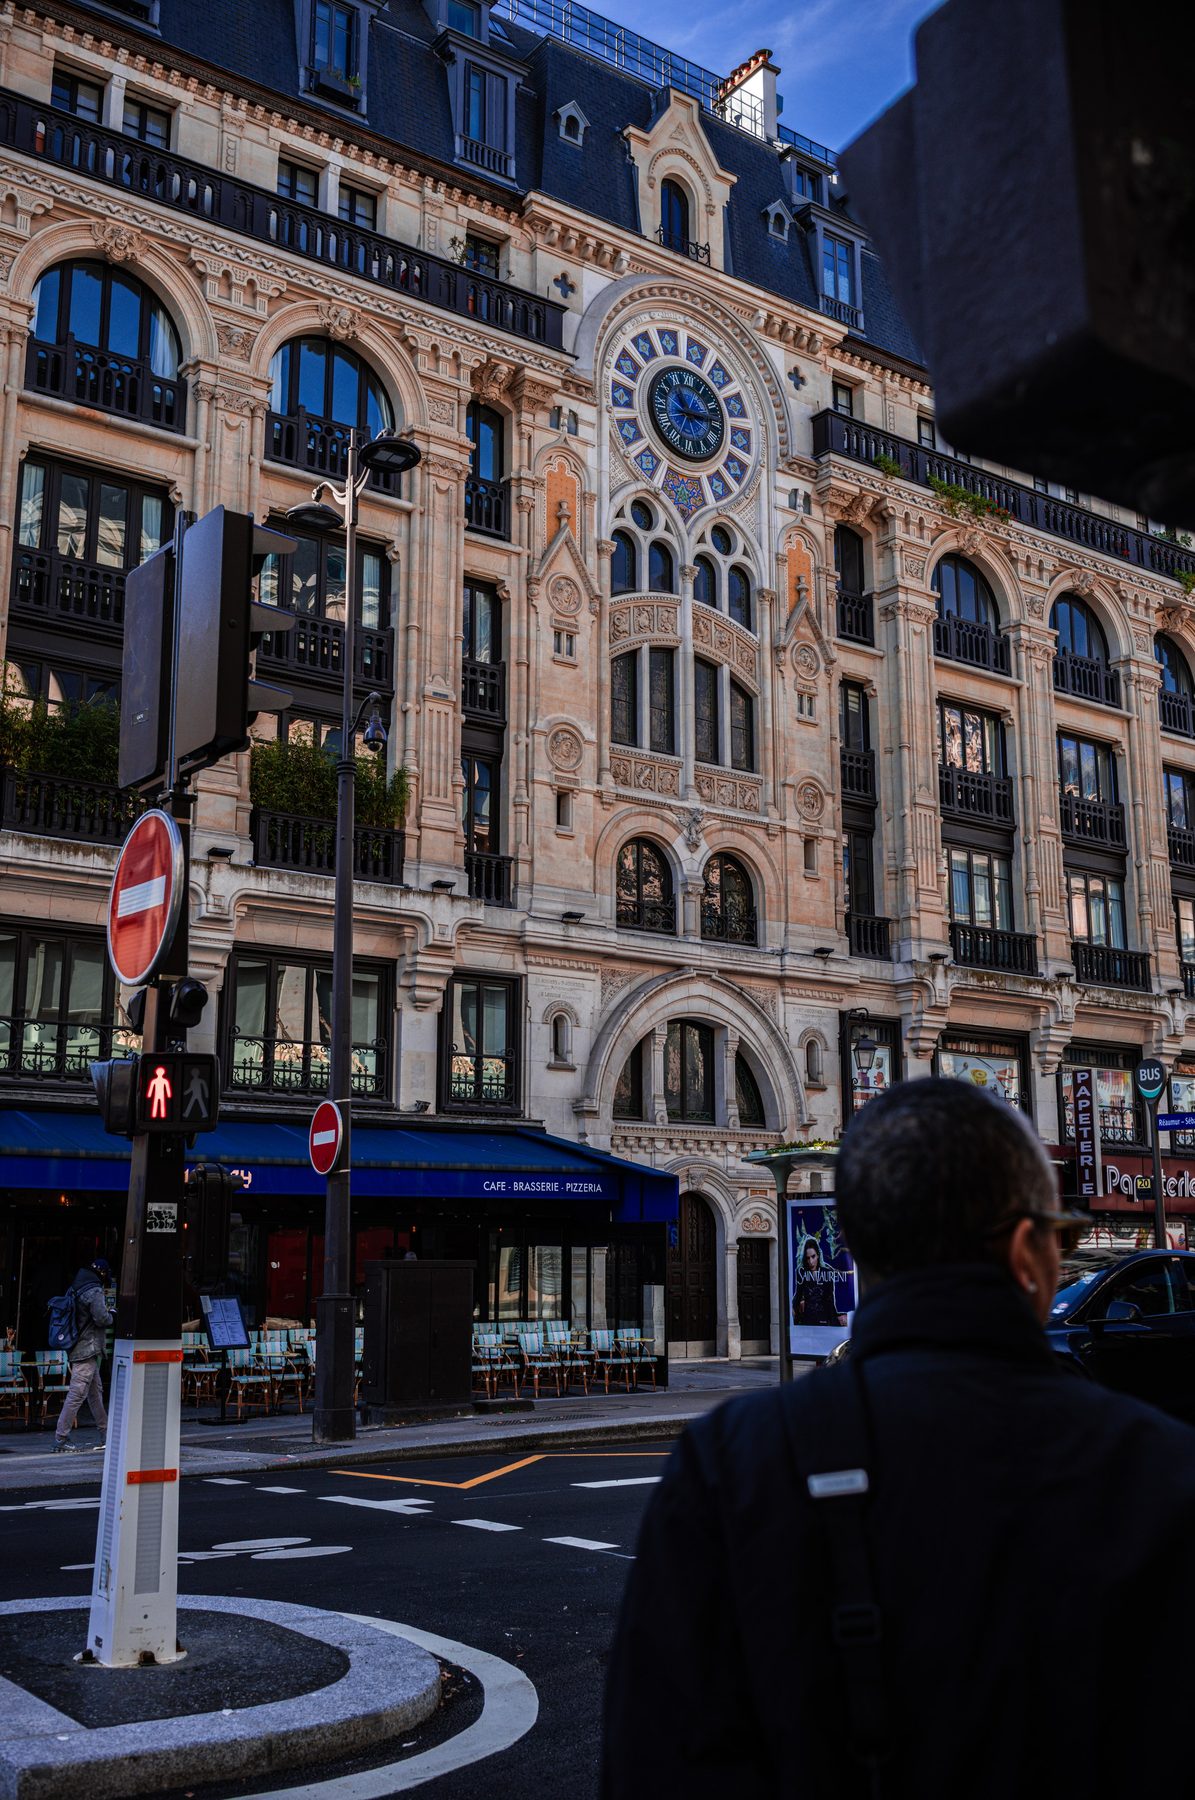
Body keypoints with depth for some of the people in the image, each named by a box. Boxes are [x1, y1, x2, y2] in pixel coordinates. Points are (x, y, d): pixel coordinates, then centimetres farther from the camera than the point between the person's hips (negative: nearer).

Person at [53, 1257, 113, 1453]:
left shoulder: (74, 1289, 11)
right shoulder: (95, 1292, -16)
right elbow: (101, 1318, -22)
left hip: (77, 1347, 10)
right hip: (88, 1349, -10)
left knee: (95, 1391, 17)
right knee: (77, 1394, -7)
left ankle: (106, 1434, 25)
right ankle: (60, 1438, -7)